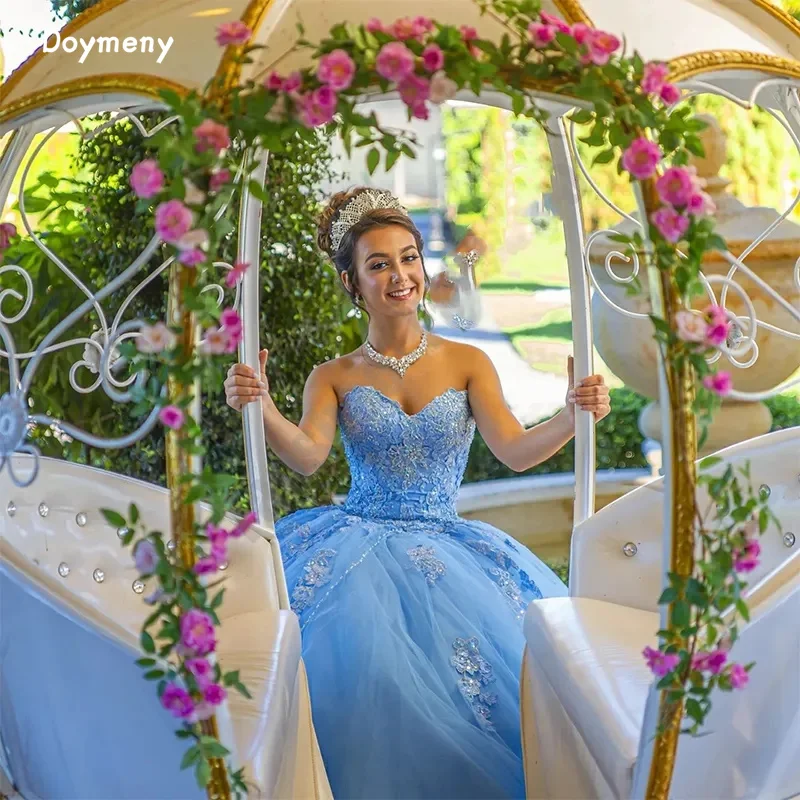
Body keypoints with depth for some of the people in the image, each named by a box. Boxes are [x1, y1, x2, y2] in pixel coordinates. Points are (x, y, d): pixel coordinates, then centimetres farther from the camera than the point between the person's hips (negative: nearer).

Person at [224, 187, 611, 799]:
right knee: (355, 643, -31)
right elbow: (307, 456, -10)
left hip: (445, 542, 1)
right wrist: (260, 408, -31)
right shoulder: (334, 378, 9)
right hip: (359, 538, -1)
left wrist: (573, 417, -26)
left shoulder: (467, 363, 9)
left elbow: (516, 452, -5)